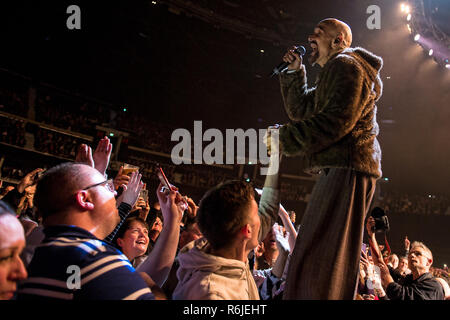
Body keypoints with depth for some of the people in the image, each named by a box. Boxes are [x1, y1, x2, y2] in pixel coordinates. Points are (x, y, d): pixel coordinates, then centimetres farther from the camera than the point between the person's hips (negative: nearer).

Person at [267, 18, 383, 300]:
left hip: (347, 169, -11)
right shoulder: (335, 72, 29)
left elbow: (337, 120, -19)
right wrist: (295, 72, 21)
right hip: (339, 170, 11)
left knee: (319, 259, -17)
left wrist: (284, 136, -14)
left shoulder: (345, 64, -5)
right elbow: (301, 110, 29)